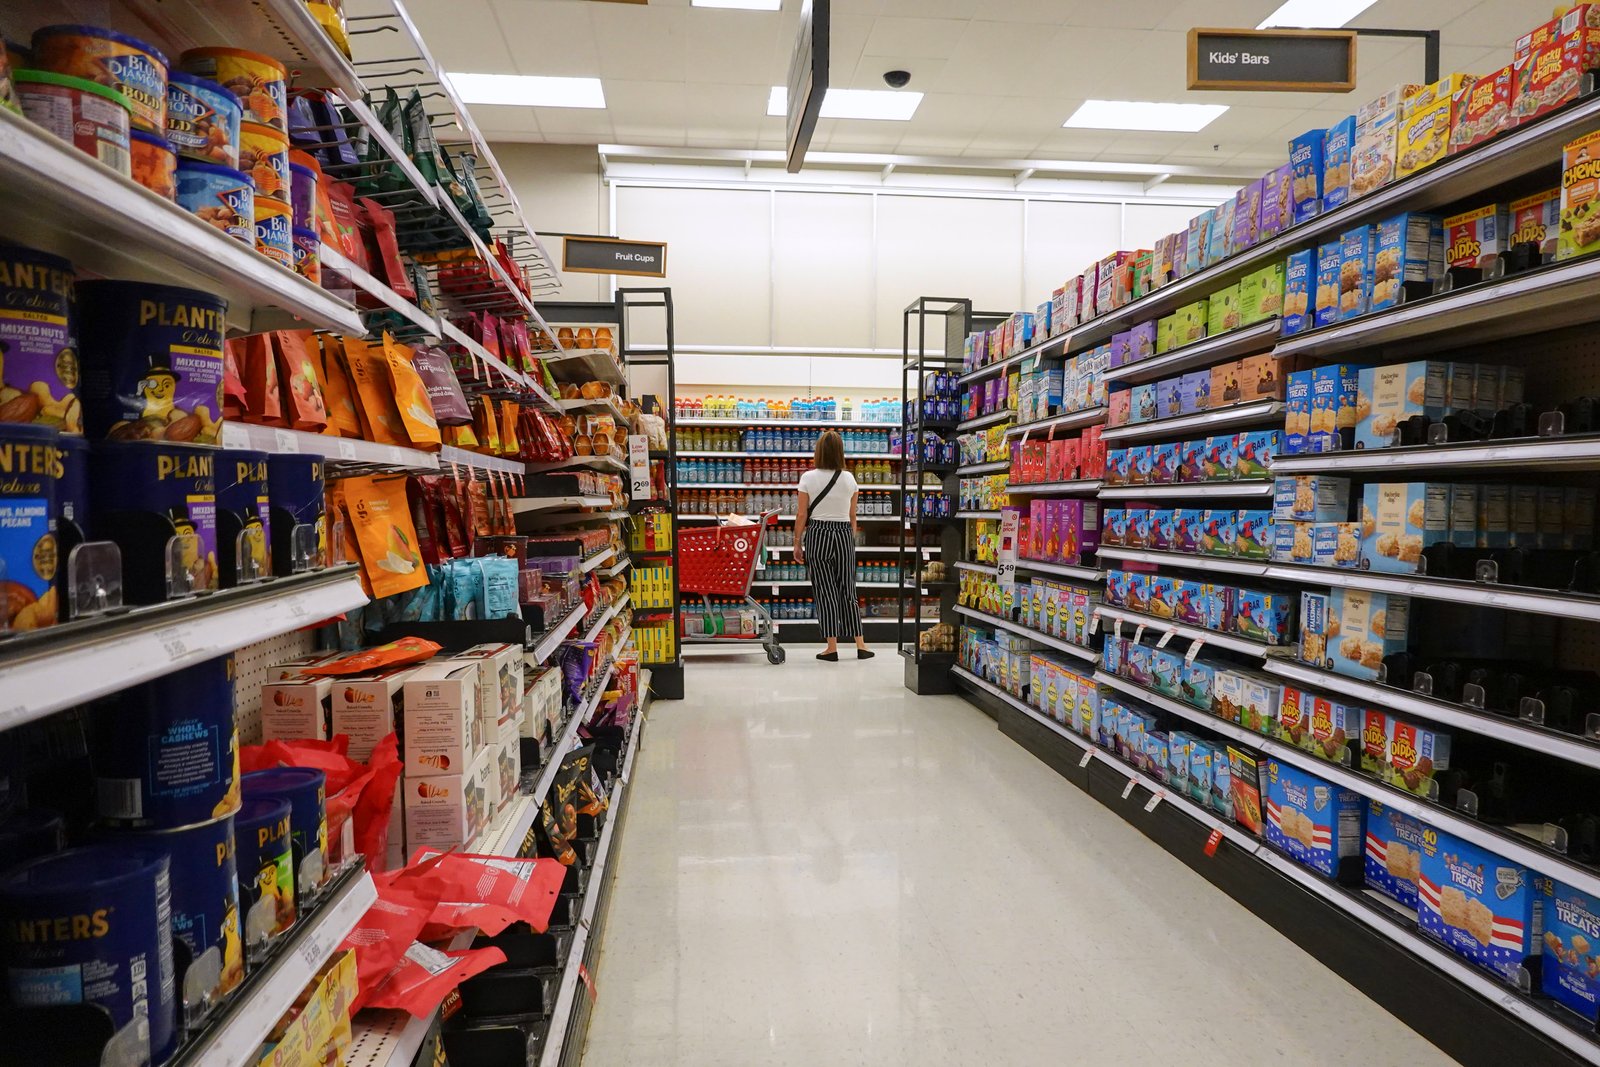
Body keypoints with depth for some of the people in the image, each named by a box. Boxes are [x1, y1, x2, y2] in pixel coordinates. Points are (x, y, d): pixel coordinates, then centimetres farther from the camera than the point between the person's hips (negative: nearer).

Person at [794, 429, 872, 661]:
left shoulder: (808, 478, -5)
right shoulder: (849, 478, 3)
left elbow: (802, 514, -5)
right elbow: (852, 516, 7)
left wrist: (797, 543, 4)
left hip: (817, 535, -2)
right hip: (844, 534, 3)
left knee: (825, 590, 3)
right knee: (847, 589, 11)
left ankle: (832, 648, 4)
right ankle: (860, 645, 13)